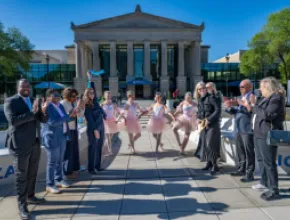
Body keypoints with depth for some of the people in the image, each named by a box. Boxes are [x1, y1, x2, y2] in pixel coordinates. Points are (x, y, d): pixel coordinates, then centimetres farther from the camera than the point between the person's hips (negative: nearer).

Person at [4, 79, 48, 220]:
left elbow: (44, 120, 8)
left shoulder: (34, 101, 11)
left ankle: (30, 196, 34)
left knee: (32, 174, 17)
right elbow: (12, 120, -21)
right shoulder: (10, 101, -7)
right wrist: (32, 112, -27)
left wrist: (43, 111, -13)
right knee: (21, 176, 2)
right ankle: (22, 205, 12)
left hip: (35, 143, 6)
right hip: (20, 144, -6)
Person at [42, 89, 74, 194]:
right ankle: (50, 185, 9)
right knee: (52, 162, -1)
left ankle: (59, 180, 27)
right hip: (52, 138, -8)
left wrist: (72, 116, -5)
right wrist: (68, 116, -25)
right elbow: (53, 122, -26)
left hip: (62, 136, 8)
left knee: (60, 160, 15)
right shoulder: (46, 107, -15)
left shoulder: (60, 106, 10)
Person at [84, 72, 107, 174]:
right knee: (92, 148, 0)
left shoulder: (95, 101, 6)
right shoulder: (86, 106, -11)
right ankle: (91, 168, 10)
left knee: (99, 147, 12)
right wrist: (95, 130, -19)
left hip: (101, 127, 7)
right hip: (92, 129, -7)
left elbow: (93, 89, 17)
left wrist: (90, 79, 18)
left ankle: (97, 165, 24)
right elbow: (90, 119, -15)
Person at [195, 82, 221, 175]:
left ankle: (214, 165, 2)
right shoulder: (199, 100, 10)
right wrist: (199, 118, 2)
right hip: (203, 125, 7)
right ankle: (209, 162, 24)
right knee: (204, 144, 9)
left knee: (210, 144, -10)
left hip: (212, 124, -7)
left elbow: (218, 110, -17)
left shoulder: (211, 97, -11)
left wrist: (209, 119, -20)